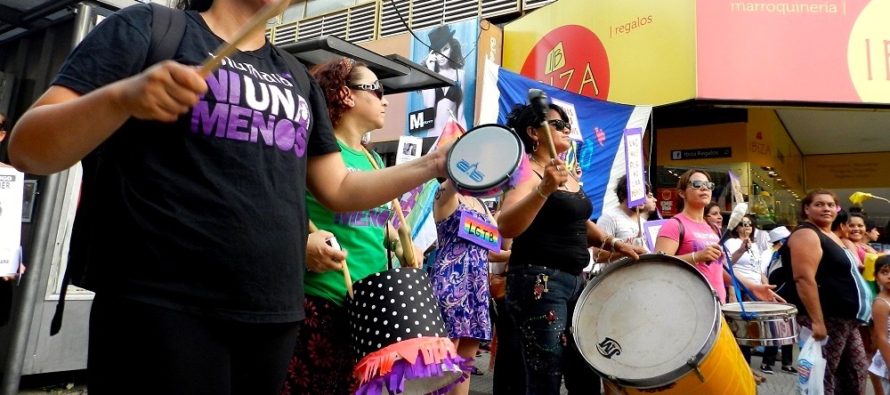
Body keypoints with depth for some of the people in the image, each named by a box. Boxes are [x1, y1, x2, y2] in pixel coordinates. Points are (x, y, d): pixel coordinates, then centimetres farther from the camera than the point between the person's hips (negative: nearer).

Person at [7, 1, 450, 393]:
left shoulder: (299, 80, 15)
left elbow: (338, 188, 15)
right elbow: (26, 149, -5)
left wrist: (432, 165, 5)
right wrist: (121, 97, -24)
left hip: (274, 315, 6)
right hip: (161, 309, -5)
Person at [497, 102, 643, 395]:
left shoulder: (567, 174, 14)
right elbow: (506, 228, -29)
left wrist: (614, 244, 12)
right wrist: (545, 189, -41)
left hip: (574, 280, 9)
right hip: (538, 282, -9)